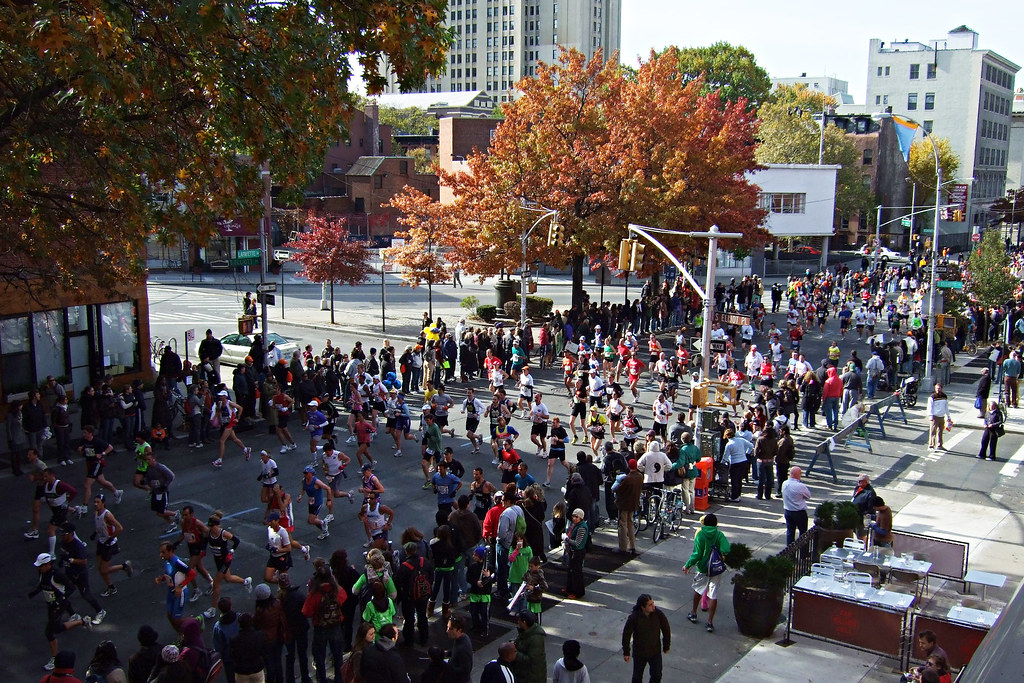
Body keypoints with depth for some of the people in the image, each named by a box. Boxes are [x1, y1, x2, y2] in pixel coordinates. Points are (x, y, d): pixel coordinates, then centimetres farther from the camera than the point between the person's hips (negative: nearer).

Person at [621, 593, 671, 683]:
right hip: (639, 653, -1)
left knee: (656, 676, 13)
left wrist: (666, 647, 8)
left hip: (655, 652, 1)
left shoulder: (658, 614, -20)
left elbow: (666, 630, -3)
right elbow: (626, 635, -11)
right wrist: (626, 652, -3)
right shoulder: (633, 617, -25)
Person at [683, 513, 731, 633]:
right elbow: (726, 549, -22)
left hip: (703, 568, 0)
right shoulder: (720, 535, -6)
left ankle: (693, 613, 37)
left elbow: (697, 554, -13)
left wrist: (687, 566, -3)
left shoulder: (700, 535, -10)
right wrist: (723, 556, 1)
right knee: (713, 595, 4)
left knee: (697, 589, 22)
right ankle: (710, 622, 4)